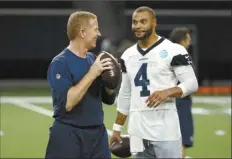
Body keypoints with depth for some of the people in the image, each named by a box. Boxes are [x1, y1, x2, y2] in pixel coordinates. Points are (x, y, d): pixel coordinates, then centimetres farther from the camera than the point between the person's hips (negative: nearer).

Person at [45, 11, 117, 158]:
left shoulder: (93, 59, 9)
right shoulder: (60, 63, -12)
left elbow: (109, 99, 14)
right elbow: (67, 103, -23)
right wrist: (92, 74, -20)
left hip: (98, 135, 6)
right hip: (68, 136, -6)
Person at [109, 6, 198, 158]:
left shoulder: (173, 50, -5)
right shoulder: (128, 55, 14)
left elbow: (192, 83, -5)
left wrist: (167, 92, -22)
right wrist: (117, 128, 20)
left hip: (165, 130, -5)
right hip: (137, 132, 5)